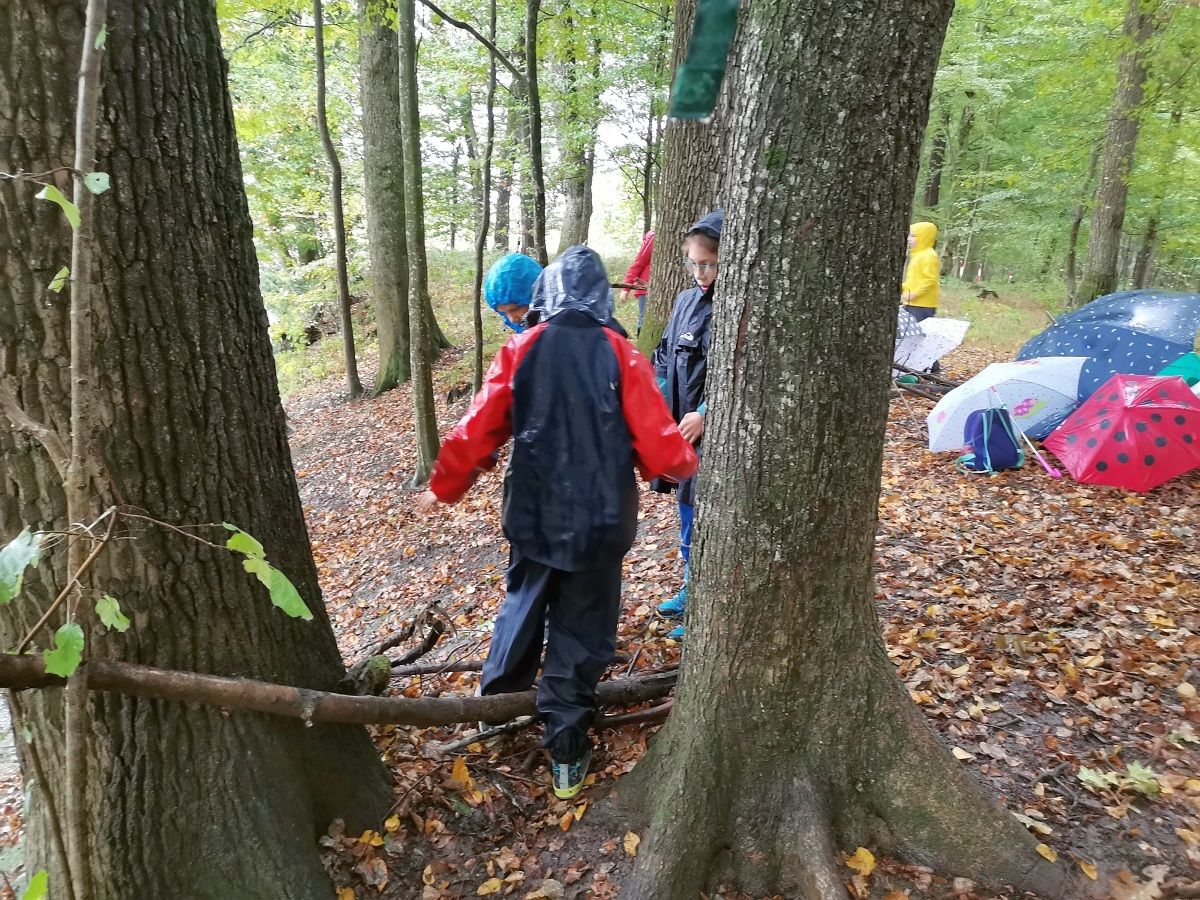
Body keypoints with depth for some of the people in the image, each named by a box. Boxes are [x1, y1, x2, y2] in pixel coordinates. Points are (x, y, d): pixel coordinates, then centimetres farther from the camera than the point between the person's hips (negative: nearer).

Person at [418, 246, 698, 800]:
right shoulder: (620, 355, -9)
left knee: (521, 608, 24)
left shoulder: (520, 349, -4)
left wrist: (443, 487, 11)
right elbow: (658, 443, -10)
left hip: (534, 514, 2)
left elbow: (478, 430, -4)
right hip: (599, 519, -2)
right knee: (580, 629, 11)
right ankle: (567, 754, 19)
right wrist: (684, 466, 13)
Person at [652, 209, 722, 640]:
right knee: (688, 520, 21)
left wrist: (705, 414, -24)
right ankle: (692, 590, 40)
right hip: (680, 431, 7)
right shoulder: (686, 301, 6)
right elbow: (664, 358, 13)